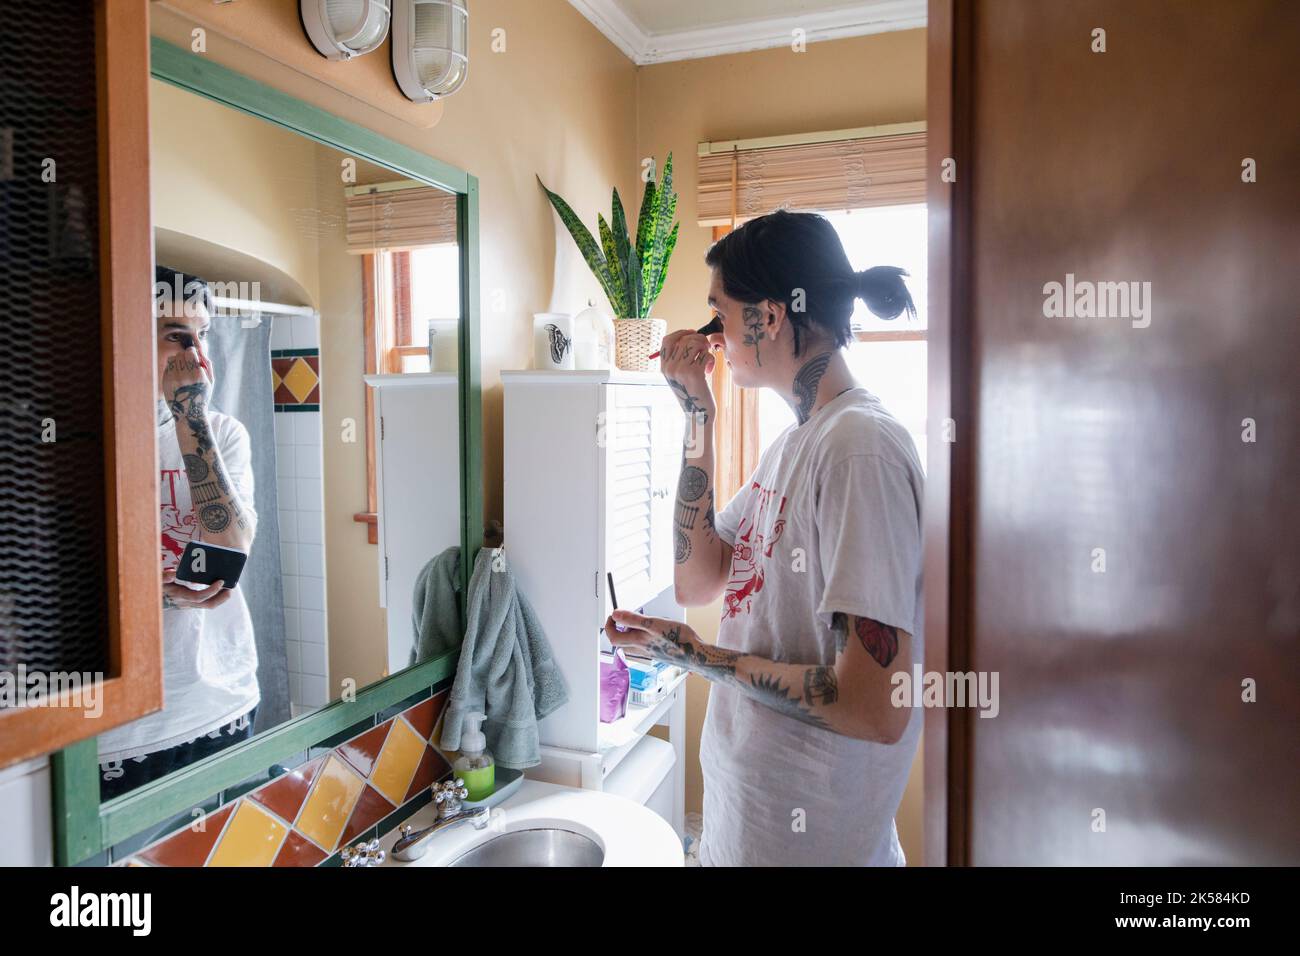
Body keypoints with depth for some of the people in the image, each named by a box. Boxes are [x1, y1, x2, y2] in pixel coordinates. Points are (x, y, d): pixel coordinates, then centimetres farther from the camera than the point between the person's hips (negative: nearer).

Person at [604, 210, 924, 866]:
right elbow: (697, 582, 4)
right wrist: (698, 418, 0)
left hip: (805, 838, -8)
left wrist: (694, 653, -18)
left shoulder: (860, 448, -24)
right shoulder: (793, 442, 6)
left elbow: (877, 711, -28)